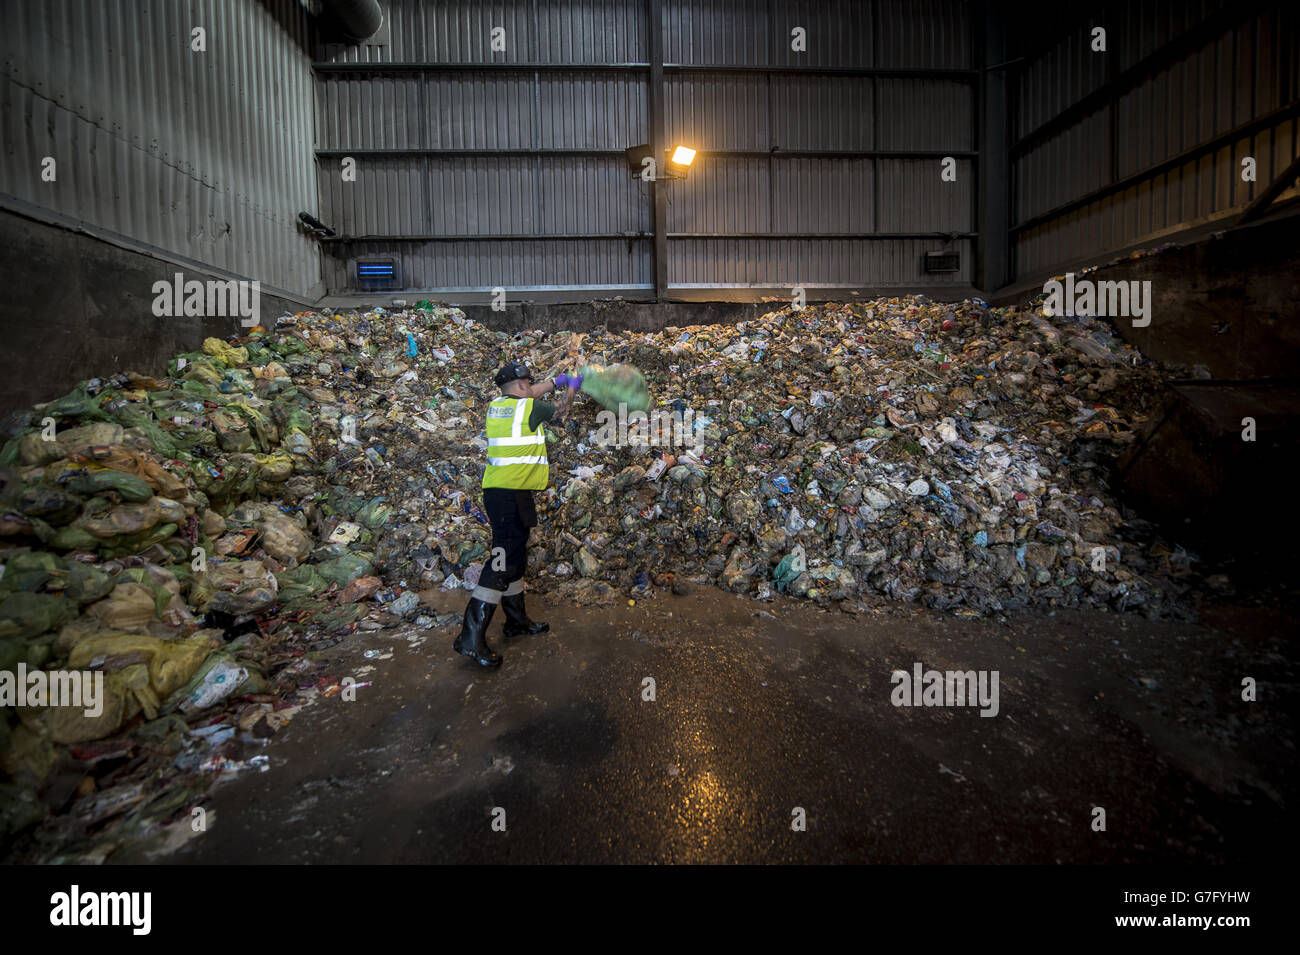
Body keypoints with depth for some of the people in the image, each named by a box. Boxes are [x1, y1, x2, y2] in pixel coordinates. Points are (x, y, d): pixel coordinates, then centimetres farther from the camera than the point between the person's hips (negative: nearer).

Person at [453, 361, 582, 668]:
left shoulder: (496, 405, 11)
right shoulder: (529, 407, -9)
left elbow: (529, 394, 30)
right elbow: (559, 409, 11)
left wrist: (556, 381, 40)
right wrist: (571, 389, 30)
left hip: (498, 491, 9)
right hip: (512, 494, -9)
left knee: (515, 555, 18)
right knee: (503, 561, -9)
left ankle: (517, 620, 31)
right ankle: (472, 637, -8)